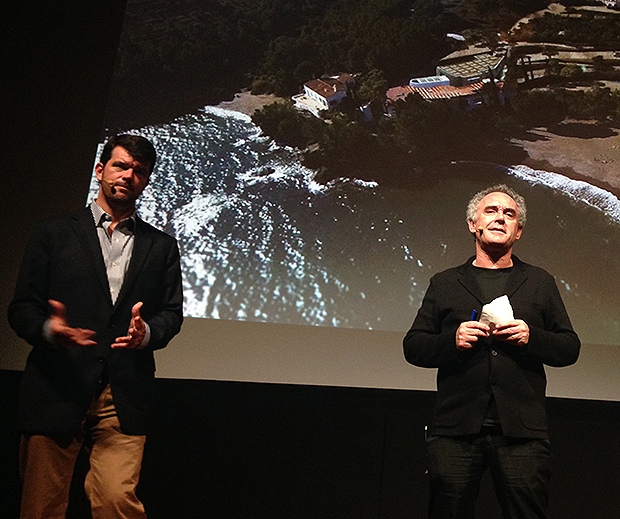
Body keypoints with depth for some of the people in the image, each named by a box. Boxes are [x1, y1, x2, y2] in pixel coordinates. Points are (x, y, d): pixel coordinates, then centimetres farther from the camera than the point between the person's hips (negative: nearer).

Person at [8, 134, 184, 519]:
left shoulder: (162, 246, 16)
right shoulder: (55, 233, 11)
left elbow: (172, 312, 12)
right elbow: (21, 308, 7)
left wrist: (146, 332, -11)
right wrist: (48, 329, -16)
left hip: (123, 397, 1)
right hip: (56, 391, 0)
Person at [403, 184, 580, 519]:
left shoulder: (540, 283, 17)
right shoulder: (444, 283, 14)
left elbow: (570, 348, 13)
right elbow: (413, 347, 11)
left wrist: (531, 337, -7)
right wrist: (452, 340, -9)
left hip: (521, 432, 0)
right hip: (455, 430, 0)